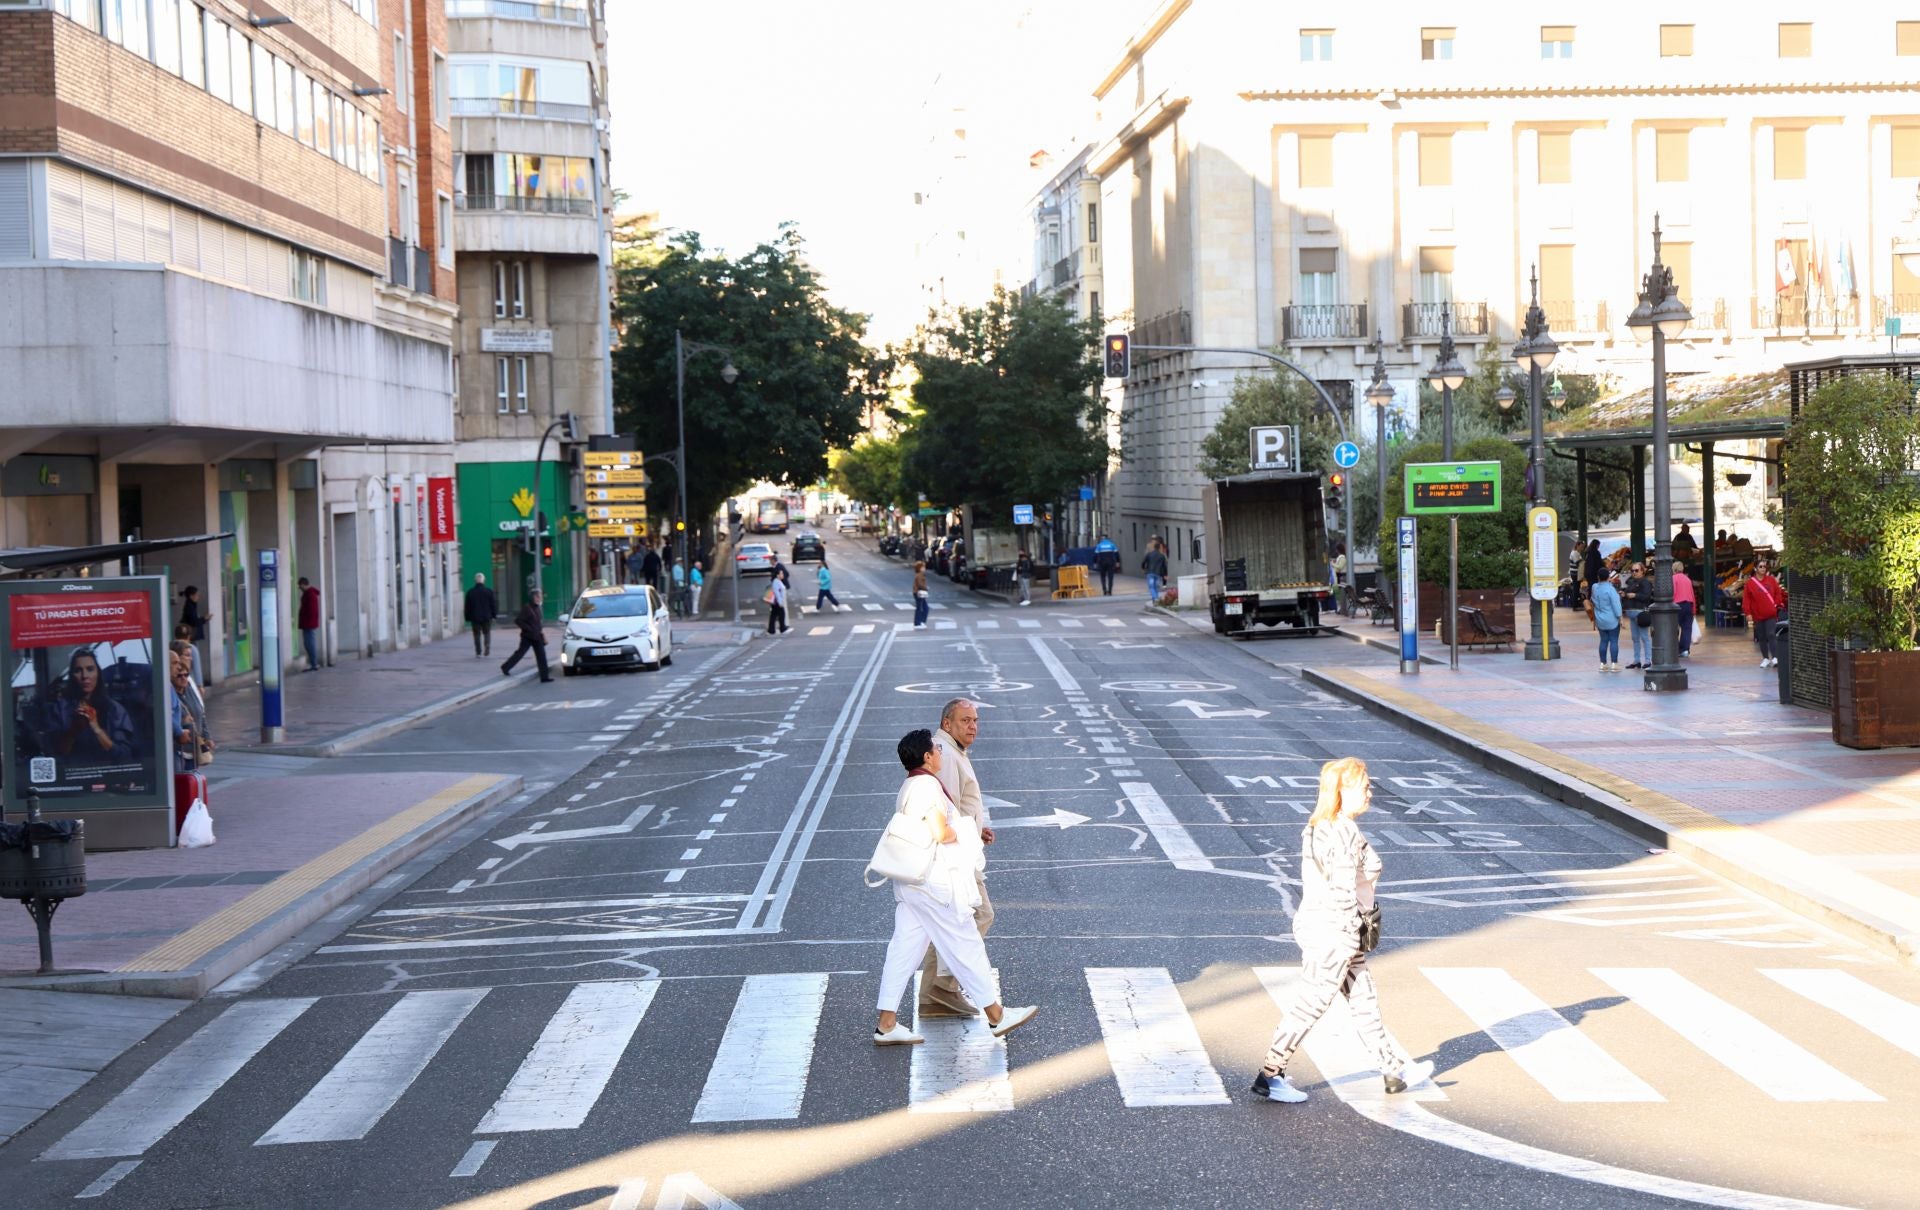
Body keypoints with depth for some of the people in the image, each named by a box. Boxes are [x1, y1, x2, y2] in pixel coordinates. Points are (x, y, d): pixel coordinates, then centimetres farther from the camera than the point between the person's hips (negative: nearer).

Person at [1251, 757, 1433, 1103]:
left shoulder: (1317, 828, 8)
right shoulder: (1347, 834, -22)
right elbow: (1344, 892, -23)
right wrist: (1352, 937, -15)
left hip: (1314, 922, 10)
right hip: (1334, 932, -10)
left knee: (1365, 1000, 18)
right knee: (1308, 1007, 0)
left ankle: (1395, 1070, 29)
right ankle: (1268, 1079, 7)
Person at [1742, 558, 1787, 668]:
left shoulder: (1771, 580, 2)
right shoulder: (1750, 583, -2)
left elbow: (1778, 593, 9)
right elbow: (1746, 599, -4)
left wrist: (1777, 604, -3)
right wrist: (1748, 613, -9)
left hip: (1771, 614, -1)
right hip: (1758, 615, 1)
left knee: (1771, 635, -11)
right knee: (1761, 637, 8)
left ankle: (1775, 657, -13)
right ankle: (1765, 658, 18)